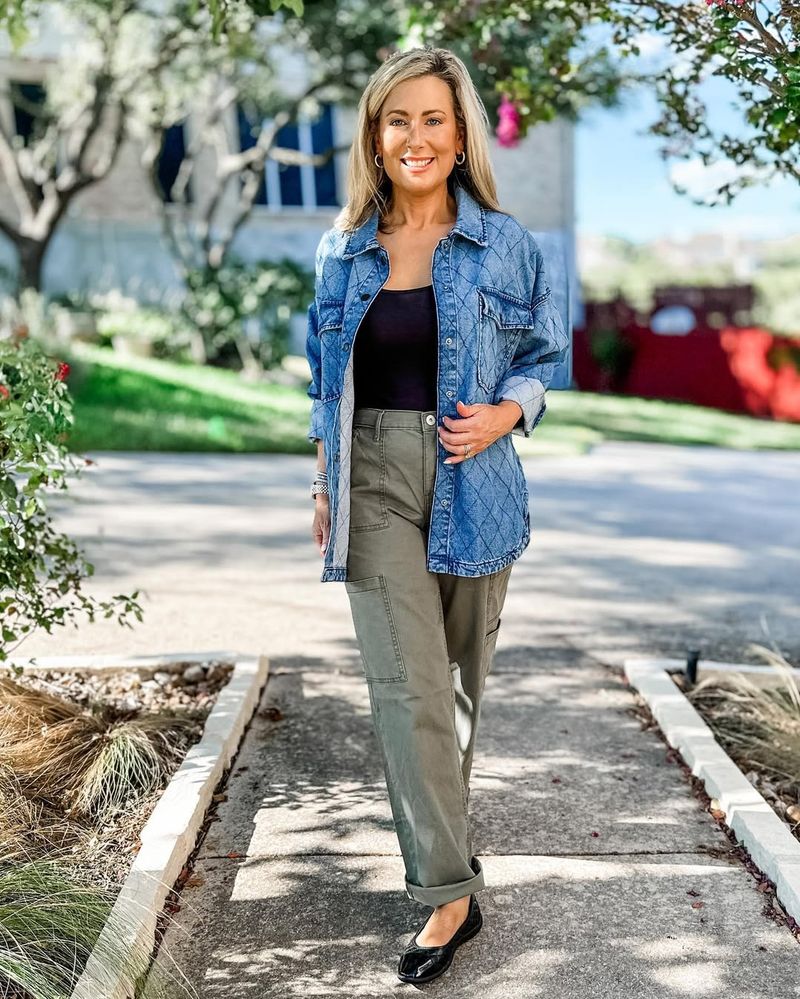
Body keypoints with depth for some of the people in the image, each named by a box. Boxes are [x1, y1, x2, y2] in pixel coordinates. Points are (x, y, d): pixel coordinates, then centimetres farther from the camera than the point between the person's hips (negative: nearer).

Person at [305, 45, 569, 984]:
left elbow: (543, 355, 9)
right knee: (406, 684, -9)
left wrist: (505, 414, -11)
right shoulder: (343, 251, 7)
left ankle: (438, 827, 35)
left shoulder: (504, 244, 1)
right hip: (376, 482, 1)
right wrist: (324, 483, 10)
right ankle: (449, 889, -2)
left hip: (472, 481, 0)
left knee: (458, 674, 11)